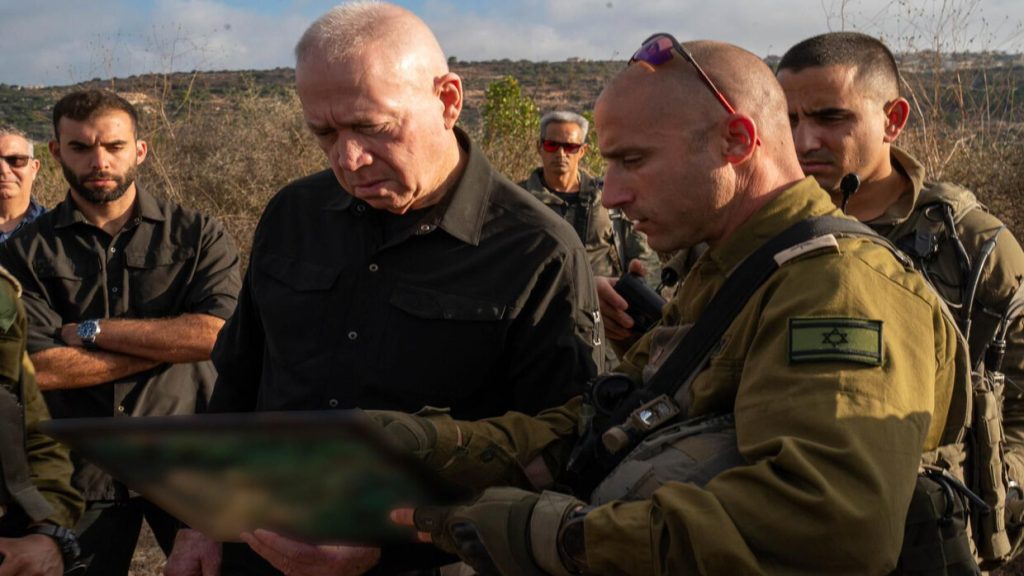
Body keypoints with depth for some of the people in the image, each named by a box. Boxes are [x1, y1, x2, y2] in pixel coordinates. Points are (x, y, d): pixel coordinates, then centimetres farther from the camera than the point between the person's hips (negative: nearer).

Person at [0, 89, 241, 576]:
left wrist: (91, 330, -13)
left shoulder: (196, 235, -1)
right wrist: (171, 340, -13)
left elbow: (215, 333, -16)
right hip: (81, 472, 1)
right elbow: (41, 368, -13)